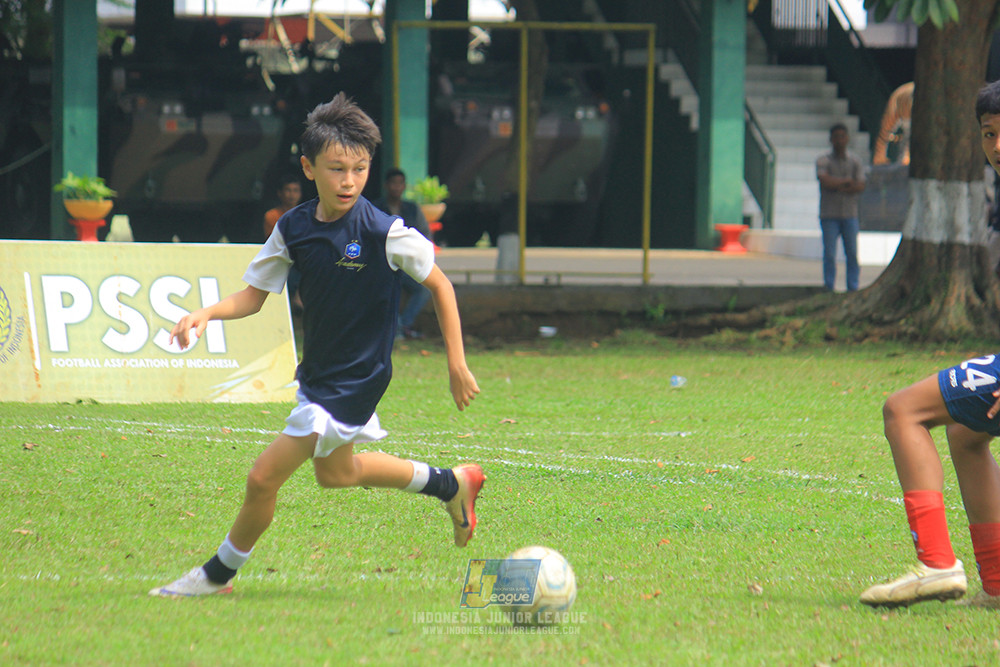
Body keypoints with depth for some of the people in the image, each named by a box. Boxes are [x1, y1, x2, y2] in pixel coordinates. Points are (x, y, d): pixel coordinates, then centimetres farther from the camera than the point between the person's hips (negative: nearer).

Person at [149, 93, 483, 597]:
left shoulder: (385, 233, -21)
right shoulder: (294, 228, -6)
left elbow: (440, 286, -9)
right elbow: (254, 294, 2)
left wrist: (457, 366, -7)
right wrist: (207, 314, -17)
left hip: (355, 379, -8)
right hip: (317, 370, 8)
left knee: (263, 479, -9)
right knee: (335, 474, 29)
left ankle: (219, 574, 14)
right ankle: (451, 484, 45)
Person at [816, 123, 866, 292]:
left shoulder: (854, 161, 8)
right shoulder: (823, 161, 1)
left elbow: (861, 186, -4)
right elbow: (825, 181, -16)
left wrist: (838, 186, -13)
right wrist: (847, 181, -9)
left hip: (850, 214, 2)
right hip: (829, 216, -2)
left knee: (852, 253, 1)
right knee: (829, 254, -4)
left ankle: (853, 289, 7)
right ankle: (828, 288, 1)